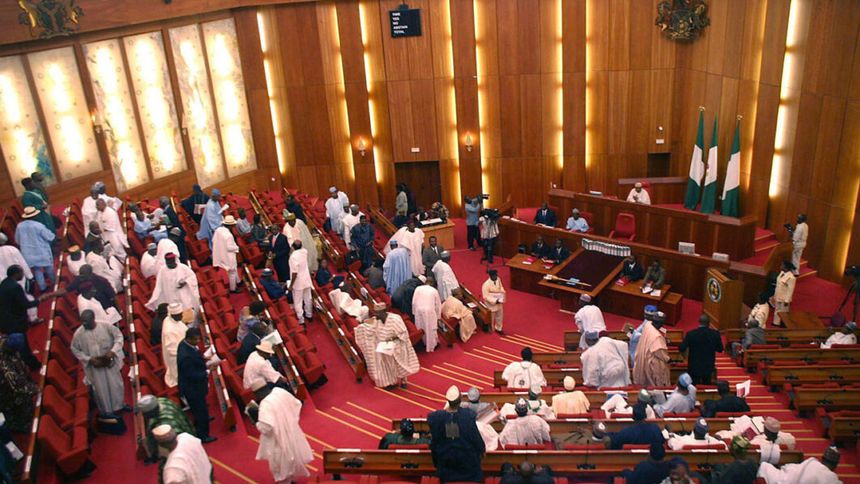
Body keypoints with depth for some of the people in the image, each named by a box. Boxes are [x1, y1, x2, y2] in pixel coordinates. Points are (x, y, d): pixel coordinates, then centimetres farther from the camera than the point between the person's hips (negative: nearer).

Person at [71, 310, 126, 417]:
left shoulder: (105, 326, -17)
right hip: (94, 365, -1)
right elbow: (74, 349, -5)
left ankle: (119, 404, 42)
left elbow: (119, 335, -9)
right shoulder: (78, 333, -17)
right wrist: (89, 359, -16)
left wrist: (113, 351, -23)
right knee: (101, 389, 10)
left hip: (109, 361, 1)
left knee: (116, 384, 17)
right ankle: (106, 411, 31)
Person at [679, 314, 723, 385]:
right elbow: (720, 349, 1)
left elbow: (681, 349, -13)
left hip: (694, 368, -2)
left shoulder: (691, 334, -15)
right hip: (708, 367, 2)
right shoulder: (715, 334, -9)